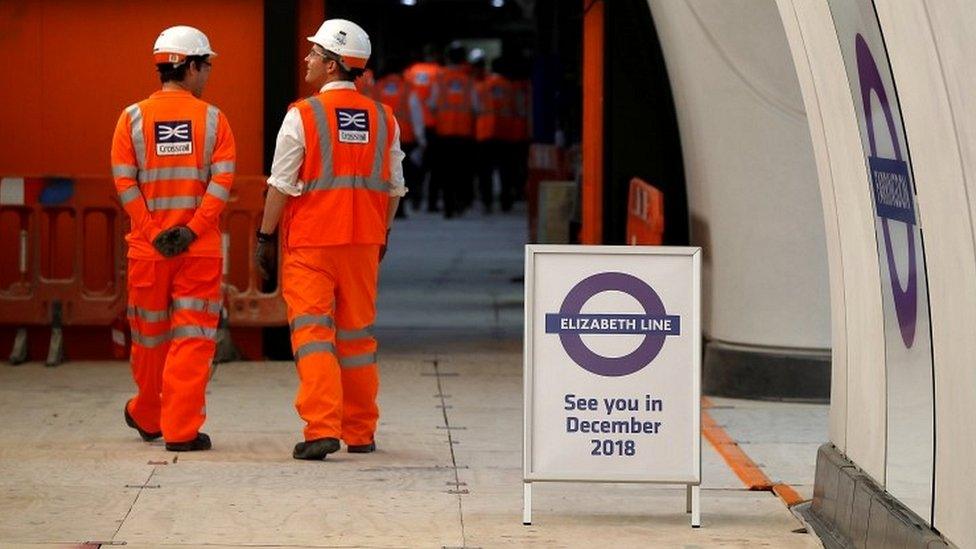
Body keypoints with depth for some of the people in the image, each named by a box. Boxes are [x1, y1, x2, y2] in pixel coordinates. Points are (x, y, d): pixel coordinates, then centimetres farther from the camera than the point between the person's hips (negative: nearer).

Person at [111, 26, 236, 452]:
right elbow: (222, 181, -10)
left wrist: (154, 233, -6)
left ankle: (146, 417, 34)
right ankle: (181, 429, -5)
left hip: (147, 247, 2)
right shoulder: (212, 119, -1)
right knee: (193, 337, 0)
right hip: (200, 249, -2)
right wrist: (192, 230, -12)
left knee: (150, 335, 16)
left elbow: (124, 182, -5)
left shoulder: (132, 119, 2)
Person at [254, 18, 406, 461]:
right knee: (357, 334, 13)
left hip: (310, 242, -4)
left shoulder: (302, 116, -9)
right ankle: (360, 433, 19)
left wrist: (265, 237, 0)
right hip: (363, 241, 4)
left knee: (311, 330, -4)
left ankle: (322, 429, -16)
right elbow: (394, 187, 12)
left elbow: (282, 185, -8)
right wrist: (382, 235, 24)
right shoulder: (383, 119, 6)